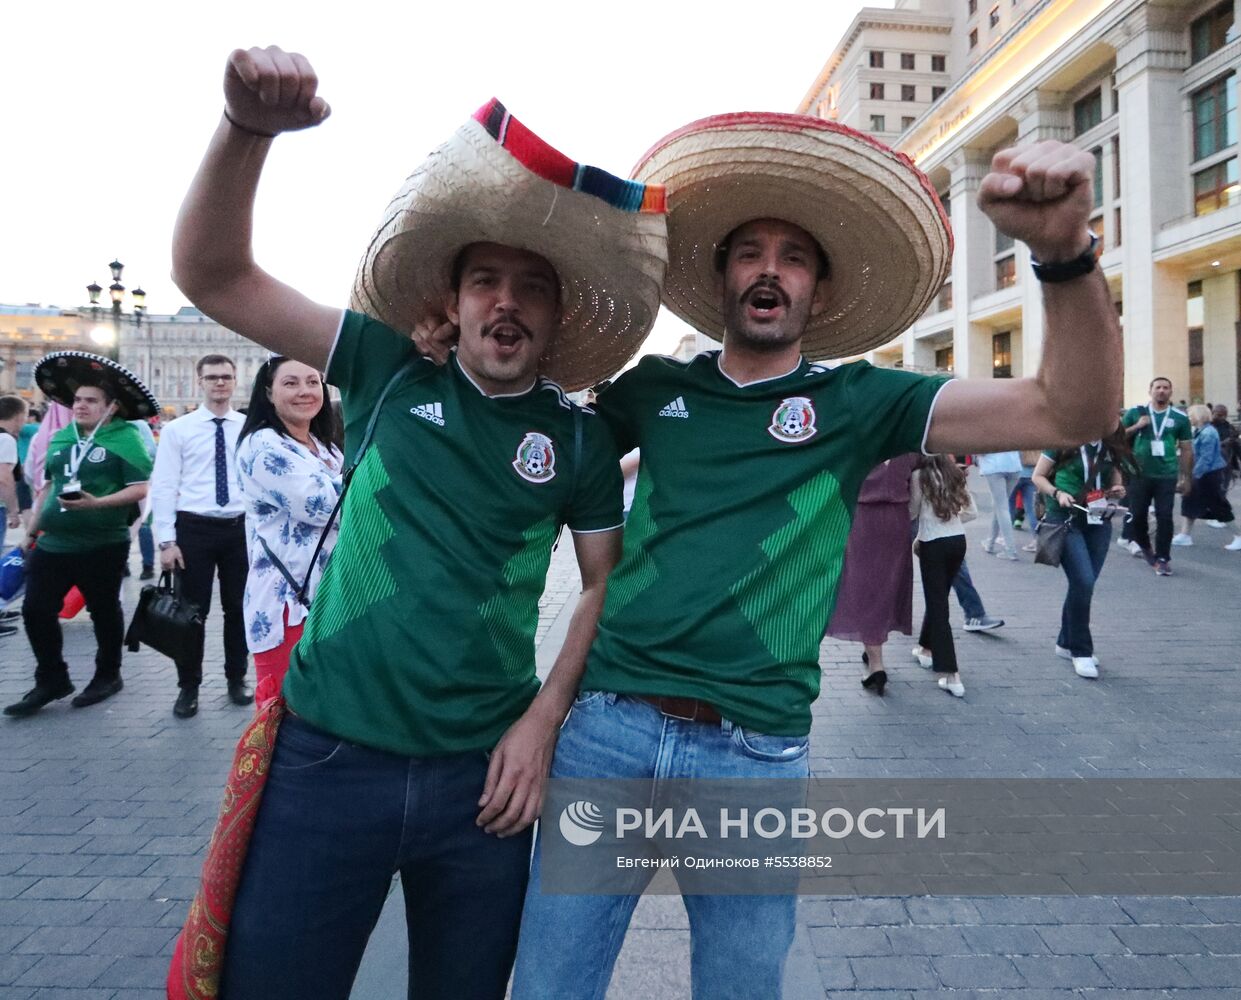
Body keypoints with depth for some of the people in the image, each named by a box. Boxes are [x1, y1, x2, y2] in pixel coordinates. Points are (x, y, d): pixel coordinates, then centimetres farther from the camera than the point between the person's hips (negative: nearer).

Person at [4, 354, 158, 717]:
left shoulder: (125, 438, -8)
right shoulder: (60, 437, 12)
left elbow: (140, 489, -15)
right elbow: (48, 487, 20)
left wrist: (96, 503, -25)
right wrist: (31, 531, 20)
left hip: (102, 545, -6)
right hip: (52, 543, 6)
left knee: (104, 611, 8)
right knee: (36, 610, 5)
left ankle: (108, 675, 26)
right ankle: (51, 680, 19)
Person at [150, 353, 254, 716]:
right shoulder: (177, 429, 0)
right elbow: (163, 487, -2)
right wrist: (166, 541, -9)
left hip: (241, 527, 2)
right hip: (194, 527, -1)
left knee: (239, 608, 11)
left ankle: (237, 679, 27)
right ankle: (188, 686, 20)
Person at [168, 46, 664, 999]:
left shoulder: (580, 437, -1)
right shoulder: (391, 373, -1)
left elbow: (607, 583, 5)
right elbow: (214, 275, -4)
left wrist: (544, 719, -4)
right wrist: (248, 128, -19)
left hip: (482, 774, 1)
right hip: (326, 757, 0)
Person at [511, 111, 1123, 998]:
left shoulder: (855, 401, 1)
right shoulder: (655, 387, 7)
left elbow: (1076, 411, -6)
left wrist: (1063, 252, -24)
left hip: (755, 755, -1)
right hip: (608, 724, 1)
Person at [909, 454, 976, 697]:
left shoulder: (919, 476, -9)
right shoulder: (954, 474, 7)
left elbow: (911, 513, -4)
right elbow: (972, 512, 10)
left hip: (933, 544, -6)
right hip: (958, 541, 6)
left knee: (937, 603, -2)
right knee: (939, 598, 23)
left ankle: (951, 675, -8)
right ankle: (927, 648, 41)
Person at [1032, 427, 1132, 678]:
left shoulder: (1113, 446, 7)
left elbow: (1114, 481, 19)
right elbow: (1038, 476, -1)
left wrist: (1117, 490, -4)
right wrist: (1057, 494, -17)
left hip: (1099, 521, 5)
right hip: (1066, 519, -5)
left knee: (1083, 584, 9)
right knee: (1083, 582, -14)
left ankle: (1066, 643, 26)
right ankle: (1081, 651, -1)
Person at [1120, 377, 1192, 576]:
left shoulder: (1180, 418, 4)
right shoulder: (1135, 412, 3)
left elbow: (1186, 449, 8)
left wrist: (1186, 477, 6)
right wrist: (1137, 426, -11)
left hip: (1167, 476, 0)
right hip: (1139, 474, 1)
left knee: (1164, 517, -4)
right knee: (1137, 513, 7)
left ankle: (1162, 558, 4)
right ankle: (1144, 546, 32)